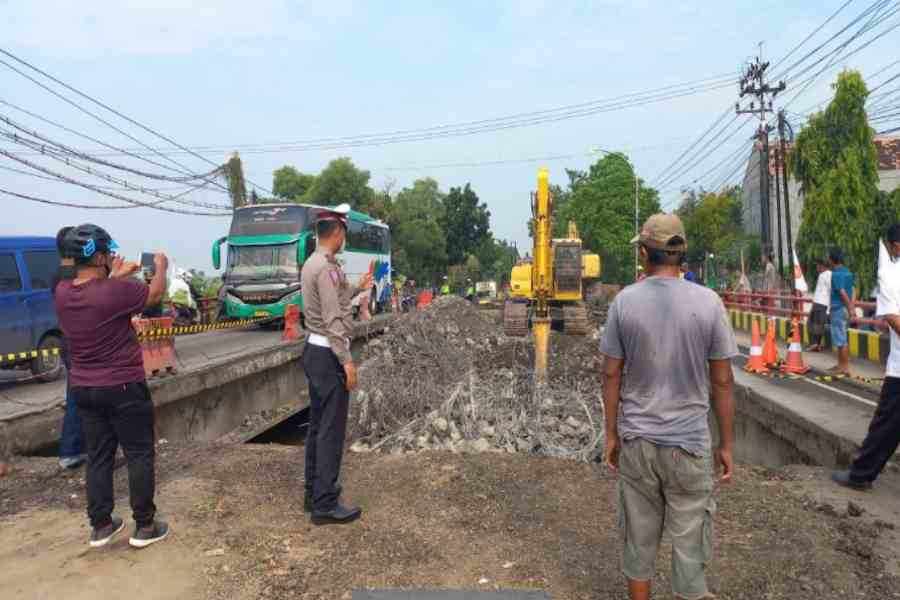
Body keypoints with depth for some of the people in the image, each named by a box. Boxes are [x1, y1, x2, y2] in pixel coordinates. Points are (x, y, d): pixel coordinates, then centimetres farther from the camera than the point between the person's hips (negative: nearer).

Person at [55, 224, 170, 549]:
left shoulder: (62, 292, -3)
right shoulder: (116, 291, -21)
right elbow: (155, 293, -3)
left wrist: (115, 277, 27)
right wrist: (161, 267, 15)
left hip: (83, 389, 6)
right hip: (124, 387, -6)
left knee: (98, 456, 15)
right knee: (140, 455, 6)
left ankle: (100, 525, 23)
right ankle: (144, 526, 13)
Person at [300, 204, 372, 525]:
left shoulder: (311, 263, 13)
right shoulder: (327, 267, -19)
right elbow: (333, 319, -22)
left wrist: (358, 288, 32)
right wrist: (347, 361, -20)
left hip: (314, 350, 10)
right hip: (329, 354, -10)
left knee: (317, 425, 16)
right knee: (331, 429, -4)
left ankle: (314, 493, 26)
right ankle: (325, 504, 3)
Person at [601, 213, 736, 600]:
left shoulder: (624, 301, -6)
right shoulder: (708, 302, -8)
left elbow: (611, 375, -3)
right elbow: (722, 381, -4)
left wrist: (611, 434, 8)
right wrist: (726, 444, 6)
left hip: (635, 440, 1)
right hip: (688, 442, -1)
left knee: (639, 538, 16)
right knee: (689, 545, 12)